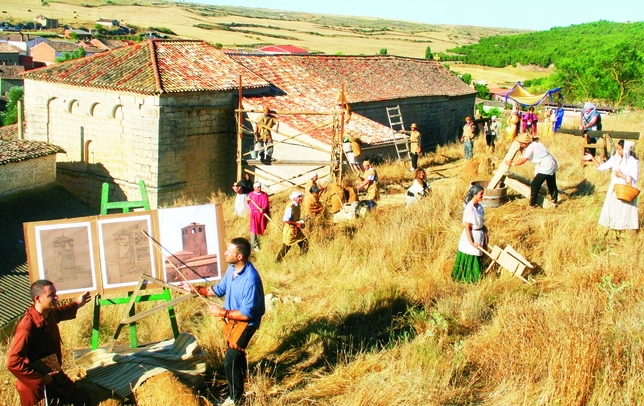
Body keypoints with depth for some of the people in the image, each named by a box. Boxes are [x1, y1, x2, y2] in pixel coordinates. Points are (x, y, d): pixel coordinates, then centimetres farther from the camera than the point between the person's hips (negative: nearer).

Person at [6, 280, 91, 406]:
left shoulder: (50, 314, -6)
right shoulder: (27, 327, -31)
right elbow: (13, 363, -30)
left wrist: (77, 304, 21)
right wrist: (41, 379, -26)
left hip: (55, 376, 8)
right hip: (38, 385, -8)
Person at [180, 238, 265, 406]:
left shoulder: (251, 280, -35)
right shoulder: (232, 269, -8)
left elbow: (247, 314, -30)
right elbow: (220, 289, 8)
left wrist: (222, 312, -25)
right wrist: (195, 289, 1)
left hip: (245, 323, -9)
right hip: (232, 317, 9)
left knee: (230, 360, -6)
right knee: (236, 351, 29)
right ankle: (242, 373, 57)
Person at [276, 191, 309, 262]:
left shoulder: (297, 206, 5)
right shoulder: (290, 207, -23)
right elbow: (285, 220, -29)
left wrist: (300, 222, 4)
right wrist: (296, 224, -24)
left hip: (297, 230, 8)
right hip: (289, 230, -8)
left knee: (305, 242, 5)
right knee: (286, 247, 2)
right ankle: (278, 260, 18)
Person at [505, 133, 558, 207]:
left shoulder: (530, 148, -19)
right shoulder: (535, 143, 8)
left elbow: (523, 160, -24)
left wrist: (512, 164, -17)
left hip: (546, 167, -10)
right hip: (553, 165, 10)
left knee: (534, 185, -6)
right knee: (551, 184, 24)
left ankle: (532, 204, -1)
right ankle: (554, 200, 39)